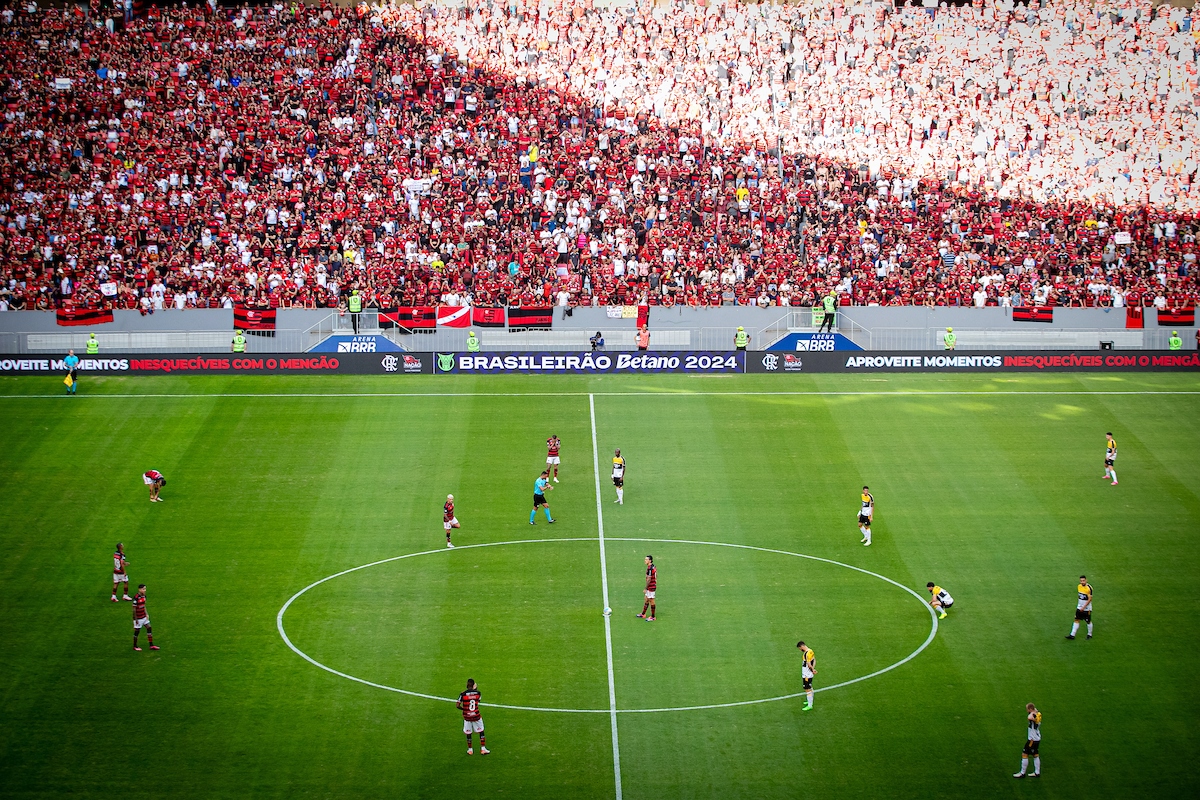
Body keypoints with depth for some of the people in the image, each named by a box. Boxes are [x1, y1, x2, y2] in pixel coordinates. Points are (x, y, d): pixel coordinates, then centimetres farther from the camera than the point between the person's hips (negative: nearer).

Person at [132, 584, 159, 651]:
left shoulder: (144, 596, 3)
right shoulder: (136, 598, -22)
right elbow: (134, 609, -18)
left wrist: (146, 614, 9)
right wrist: (136, 619, -16)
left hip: (144, 617, 8)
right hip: (138, 618, -8)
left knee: (149, 629, 7)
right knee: (137, 631, 4)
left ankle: (151, 645, 13)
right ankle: (135, 646, 20)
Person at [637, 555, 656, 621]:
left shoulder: (650, 569, -24)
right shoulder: (653, 567, 7)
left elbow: (649, 579, -23)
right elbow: (656, 576, 16)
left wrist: (646, 589, -18)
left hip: (651, 587, -10)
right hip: (653, 585, 10)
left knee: (651, 601, 0)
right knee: (646, 600, 19)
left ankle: (652, 617, 8)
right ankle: (643, 614, 30)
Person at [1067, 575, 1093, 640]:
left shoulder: (1089, 588, -20)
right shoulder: (1079, 586, 1)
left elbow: (1089, 599, -18)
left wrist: (1083, 607, -21)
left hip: (1086, 608, -6)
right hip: (1079, 607, 6)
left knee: (1088, 622, 8)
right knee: (1077, 620, 3)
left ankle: (1089, 635, 25)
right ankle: (1072, 635, 4)